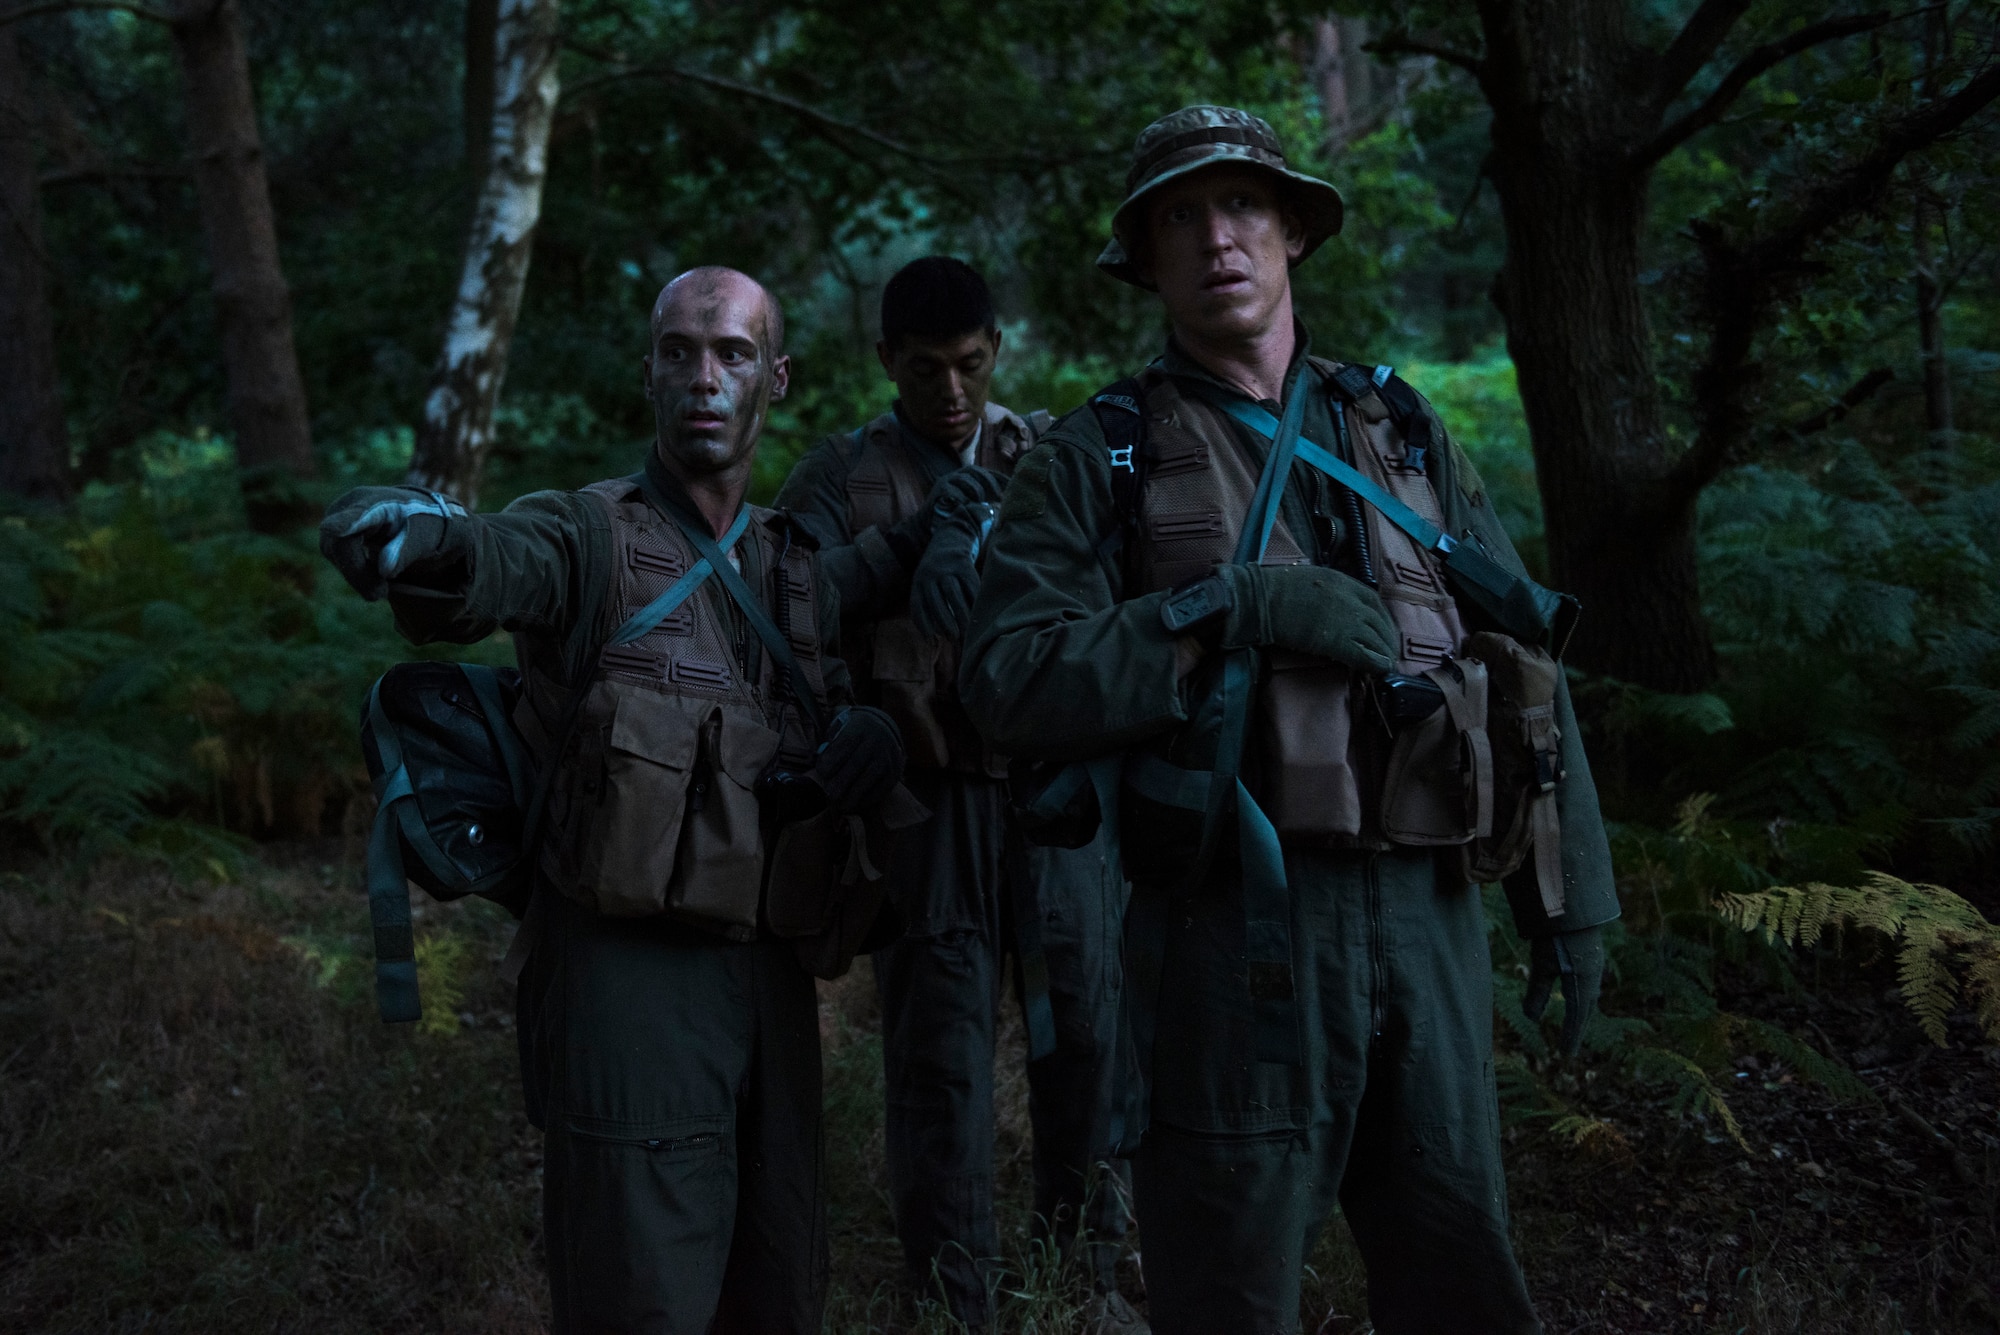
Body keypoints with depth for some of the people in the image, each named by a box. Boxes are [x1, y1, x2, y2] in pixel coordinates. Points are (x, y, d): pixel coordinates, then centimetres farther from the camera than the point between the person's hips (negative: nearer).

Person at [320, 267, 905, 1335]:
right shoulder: (589, 536, -6)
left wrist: (874, 728, -1)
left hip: (768, 975, 6)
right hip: (628, 976, -6)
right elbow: (486, 563, -29)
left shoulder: (798, 569, 13)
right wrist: (407, 530, -54)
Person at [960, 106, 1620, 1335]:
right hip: (1239, 927, -3)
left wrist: (1573, 895, 11)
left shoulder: (1401, 429, 14)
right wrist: (1237, 608, -17)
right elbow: (1009, 678, -10)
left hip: (1430, 913, 4)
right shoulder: (1102, 454, 2)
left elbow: (1522, 658, 15)